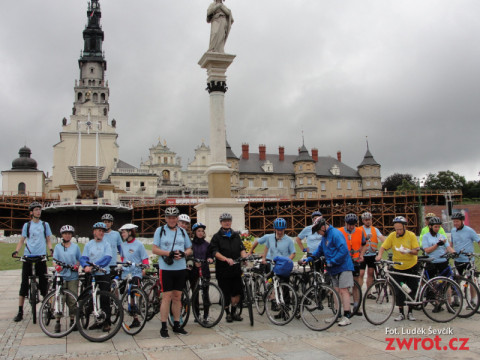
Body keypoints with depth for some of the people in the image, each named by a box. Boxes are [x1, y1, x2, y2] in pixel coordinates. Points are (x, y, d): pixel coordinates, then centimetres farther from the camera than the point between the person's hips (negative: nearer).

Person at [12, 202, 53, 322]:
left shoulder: (45, 225, 10)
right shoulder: (27, 225, 8)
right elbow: (22, 240, 10)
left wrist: (51, 249, -6)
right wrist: (16, 251, -7)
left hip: (41, 257, 0)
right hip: (27, 256, 0)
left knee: (43, 283, 1)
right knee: (24, 283, 0)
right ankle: (20, 311, 6)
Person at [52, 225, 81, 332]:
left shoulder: (75, 247, 12)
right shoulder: (58, 247, 9)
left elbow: (80, 259, 14)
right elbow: (54, 260, 2)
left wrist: (77, 265, -6)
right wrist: (57, 266, -18)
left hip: (73, 276, 1)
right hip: (61, 276, -1)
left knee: (73, 300, 1)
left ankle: (72, 321, 12)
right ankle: (58, 322, 6)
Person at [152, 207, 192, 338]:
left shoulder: (182, 231, 13)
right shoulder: (160, 230, 2)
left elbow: (189, 249, 16)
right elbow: (154, 249, -3)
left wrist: (183, 254, -7)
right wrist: (169, 253, -17)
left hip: (181, 268, 4)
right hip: (166, 268, -4)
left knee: (177, 297, 10)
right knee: (167, 297, -5)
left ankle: (177, 325, 19)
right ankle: (164, 327, 3)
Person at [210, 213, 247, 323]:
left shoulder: (236, 235, 15)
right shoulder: (217, 237, 1)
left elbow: (242, 249, 9)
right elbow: (215, 252, -10)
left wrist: (245, 258, -13)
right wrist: (226, 259, -26)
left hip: (236, 269, 3)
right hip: (223, 269, -3)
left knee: (237, 292, 1)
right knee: (226, 293, 2)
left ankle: (234, 312, 19)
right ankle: (228, 313, 18)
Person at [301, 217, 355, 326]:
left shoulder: (336, 234, -17)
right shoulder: (325, 236, 14)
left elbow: (343, 251, -24)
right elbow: (320, 250, 22)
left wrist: (331, 262, -21)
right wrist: (309, 259, 12)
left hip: (343, 266, -9)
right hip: (334, 269, 9)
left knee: (343, 290, -9)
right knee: (337, 291, 11)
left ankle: (347, 316, -7)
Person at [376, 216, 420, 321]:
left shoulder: (411, 235, -9)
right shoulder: (392, 236, -7)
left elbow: (416, 251, -10)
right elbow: (383, 247, -10)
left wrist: (408, 251, -31)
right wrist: (379, 255, -30)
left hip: (411, 267, 0)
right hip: (397, 268, 1)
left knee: (413, 290, 5)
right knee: (398, 292, 0)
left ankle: (410, 313, 20)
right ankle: (401, 313, 13)